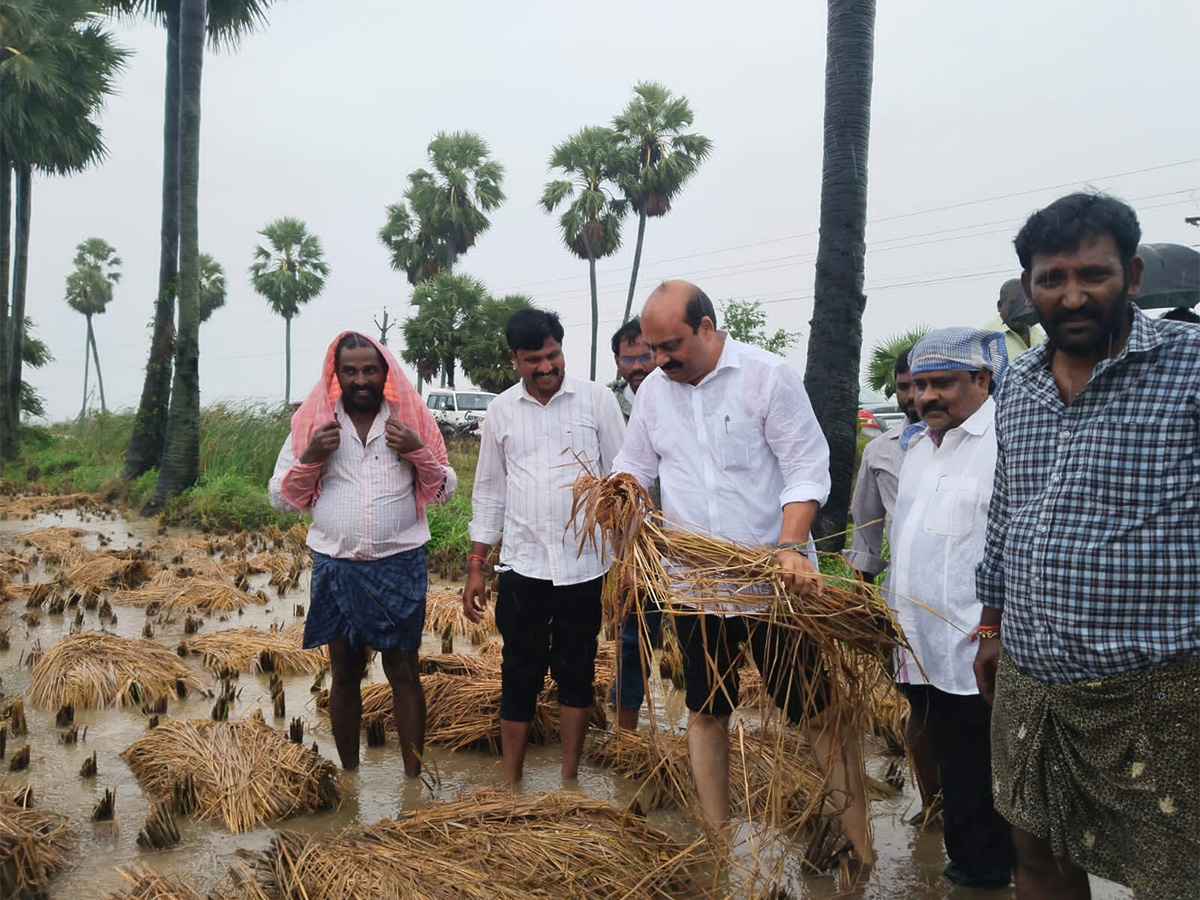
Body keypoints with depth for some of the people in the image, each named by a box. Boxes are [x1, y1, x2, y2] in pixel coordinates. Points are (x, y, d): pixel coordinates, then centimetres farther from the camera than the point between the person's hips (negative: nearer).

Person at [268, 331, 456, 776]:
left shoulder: (410, 419, 1)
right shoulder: (312, 422, 2)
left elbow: (445, 490, 3)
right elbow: (280, 497, 3)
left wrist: (419, 451, -14)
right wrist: (311, 456, -13)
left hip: (400, 566, -1)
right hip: (335, 567, 1)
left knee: (403, 672, 5)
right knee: (344, 674, 13)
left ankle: (413, 773, 16)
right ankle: (349, 771, 27)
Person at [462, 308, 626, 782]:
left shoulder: (596, 399, -2)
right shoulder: (501, 410, 5)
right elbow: (488, 491, 11)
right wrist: (475, 568, 7)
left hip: (585, 565, -1)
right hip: (522, 566, 1)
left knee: (576, 672, 11)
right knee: (519, 675, 8)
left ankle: (570, 778, 25)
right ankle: (511, 782, 21)